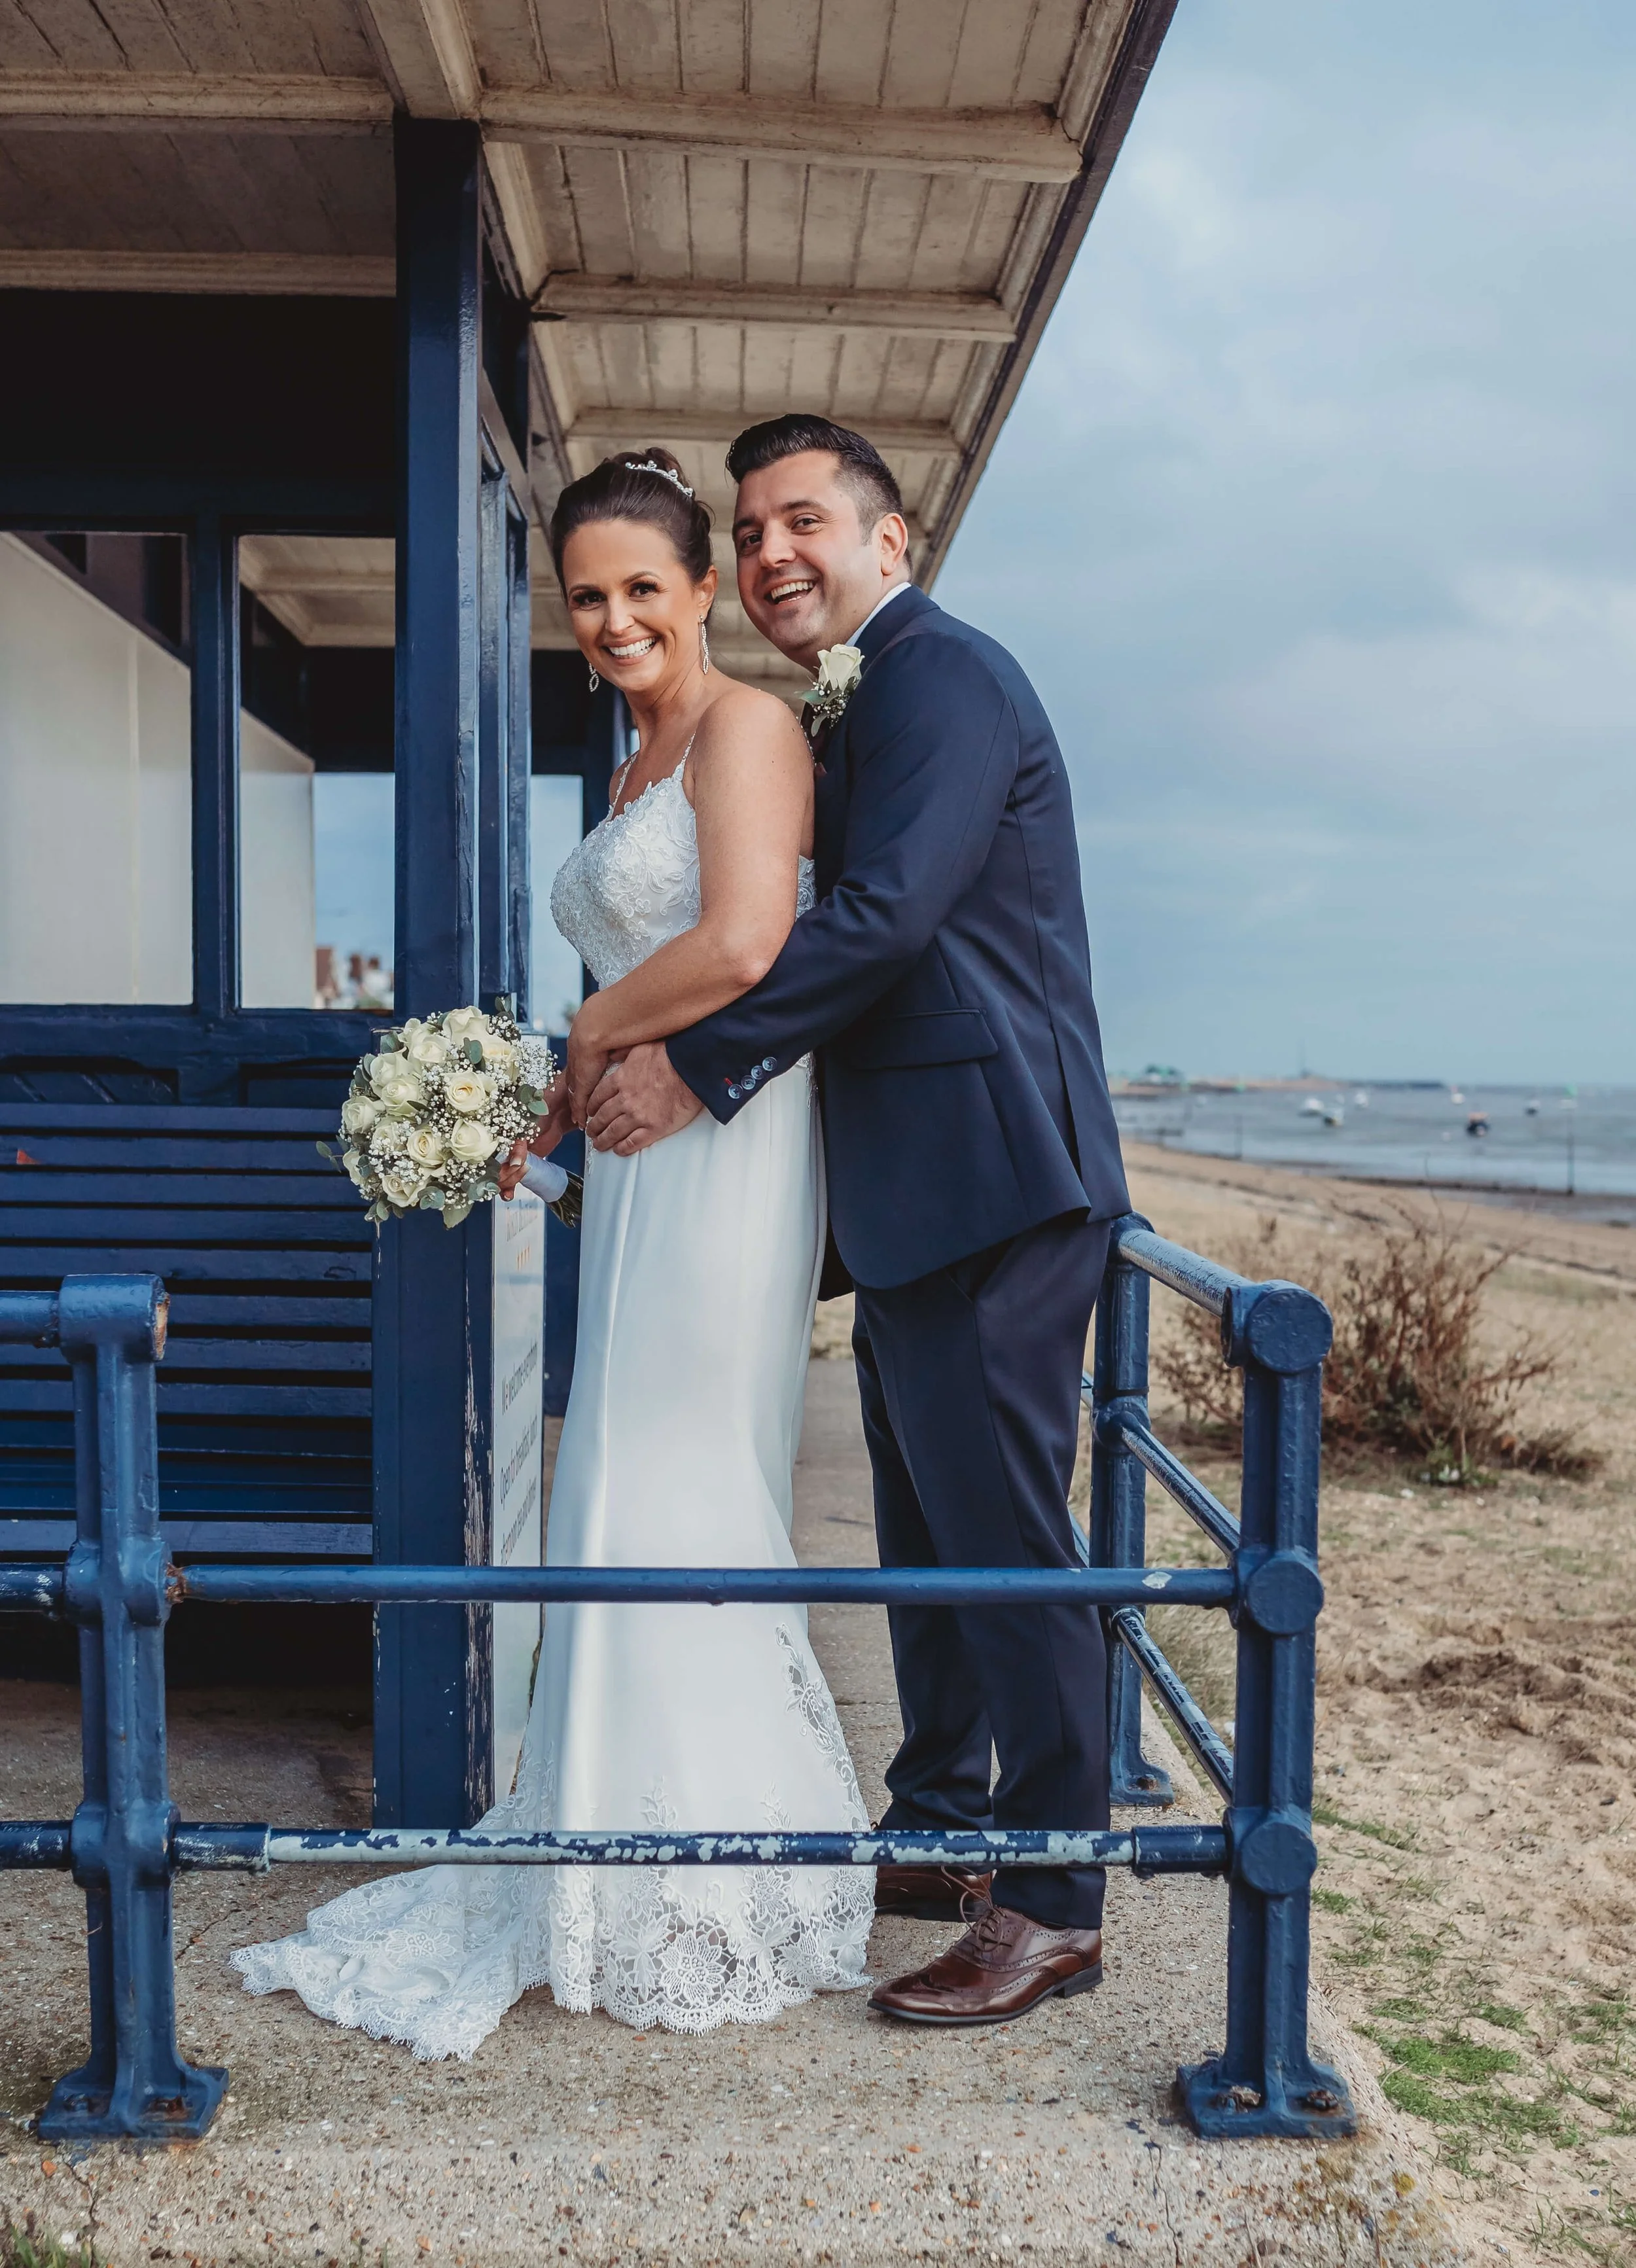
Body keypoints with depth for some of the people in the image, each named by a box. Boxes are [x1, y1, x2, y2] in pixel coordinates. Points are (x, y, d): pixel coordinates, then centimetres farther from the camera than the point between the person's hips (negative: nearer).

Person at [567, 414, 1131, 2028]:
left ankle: (1050, 1910, 10)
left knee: (1004, 1543, -3)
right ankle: (935, 1833, 34)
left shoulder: (941, 677, -10)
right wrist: (646, 1032, 7)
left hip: (989, 1184, -10)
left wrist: (697, 1071, -16)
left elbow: (881, 920, -21)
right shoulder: (863, 706, 21)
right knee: (928, 1534, 18)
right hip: (917, 1191, 10)